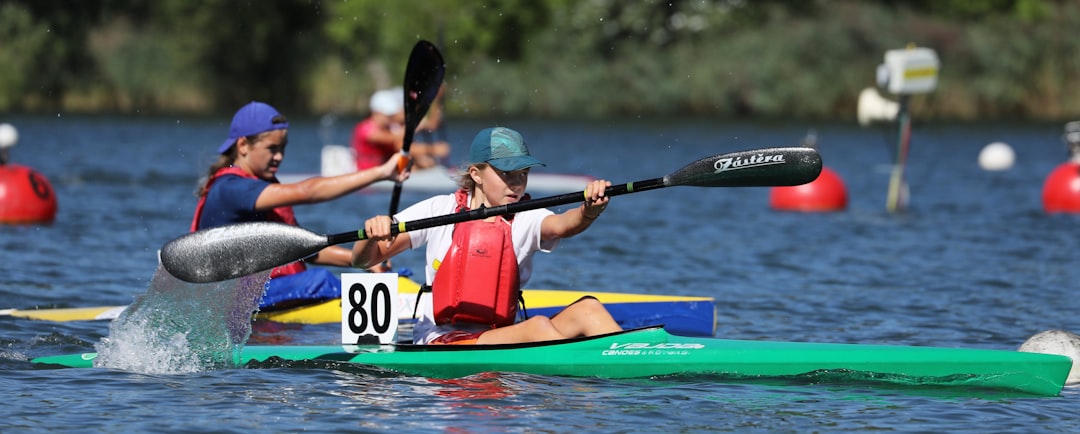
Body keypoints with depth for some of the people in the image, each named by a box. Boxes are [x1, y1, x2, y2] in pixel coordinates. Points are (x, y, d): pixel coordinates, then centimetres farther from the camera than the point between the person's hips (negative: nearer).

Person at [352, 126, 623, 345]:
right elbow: (362, 260, 2)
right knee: (538, 326, -30)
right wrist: (372, 234, -22)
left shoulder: (527, 219, 8)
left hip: (500, 341, 3)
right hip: (438, 344, -3)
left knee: (587, 309, -21)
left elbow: (562, 225, -17)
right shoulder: (440, 210, 4)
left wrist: (589, 213, -41)